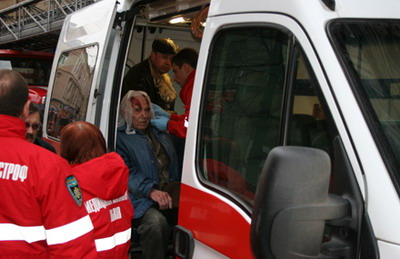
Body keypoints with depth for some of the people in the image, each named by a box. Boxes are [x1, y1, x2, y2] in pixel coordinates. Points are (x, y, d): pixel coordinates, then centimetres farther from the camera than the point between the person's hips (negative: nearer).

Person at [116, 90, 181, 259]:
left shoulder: (161, 133, 27)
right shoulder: (120, 137, 7)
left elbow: (175, 165, 27)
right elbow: (127, 171, -6)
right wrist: (151, 191, -21)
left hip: (171, 194, 5)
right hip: (141, 199, -5)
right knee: (156, 223, -37)